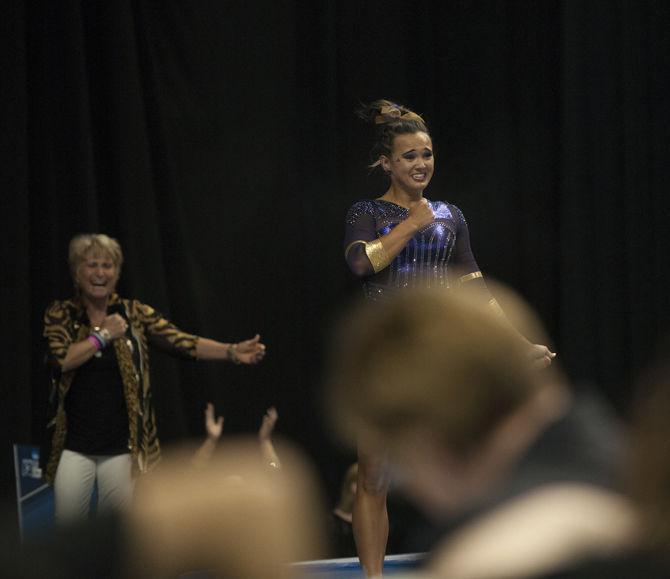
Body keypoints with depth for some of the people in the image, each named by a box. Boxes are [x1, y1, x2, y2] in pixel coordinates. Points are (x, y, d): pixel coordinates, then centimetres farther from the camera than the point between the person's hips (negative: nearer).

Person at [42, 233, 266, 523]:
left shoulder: (134, 314, 2)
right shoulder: (60, 315, 1)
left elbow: (181, 342, -9)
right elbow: (61, 359, -16)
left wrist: (232, 352, -23)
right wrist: (103, 335, -10)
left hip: (121, 444, 1)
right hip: (74, 443, 0)